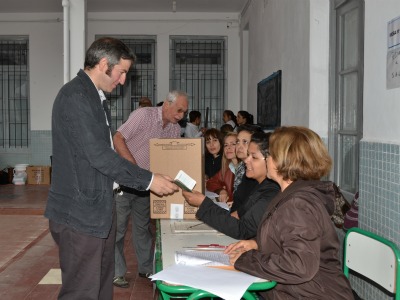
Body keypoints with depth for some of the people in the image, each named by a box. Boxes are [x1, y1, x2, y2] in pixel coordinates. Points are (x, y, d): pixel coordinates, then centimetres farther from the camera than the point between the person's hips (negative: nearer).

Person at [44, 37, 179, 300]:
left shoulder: (96, 97, 15)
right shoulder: (74, 96, -16)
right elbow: (98, 154, -22)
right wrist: (148, 180, -15)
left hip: (99, 209, 10)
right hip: (80, 214, -10)